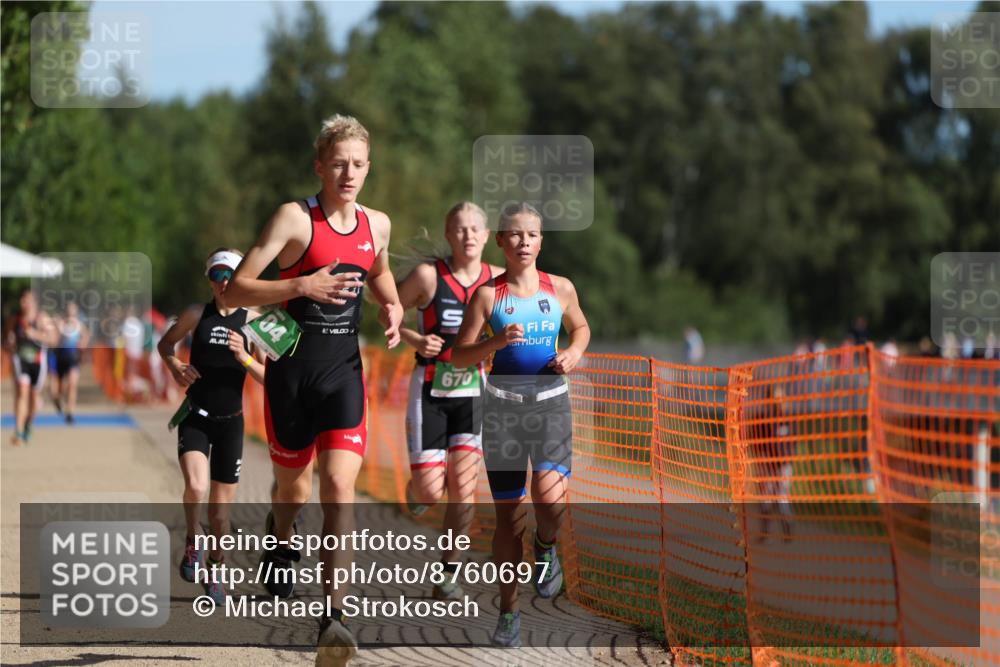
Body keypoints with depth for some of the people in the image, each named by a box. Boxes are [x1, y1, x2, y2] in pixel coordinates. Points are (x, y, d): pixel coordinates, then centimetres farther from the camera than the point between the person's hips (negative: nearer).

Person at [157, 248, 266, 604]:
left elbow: (269, 379, -2)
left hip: (230, 420, 1)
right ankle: (192, 542, 0)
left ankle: (215, 569, 27)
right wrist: (175, 368, -3)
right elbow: (165, 344, 16)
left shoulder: (253, 321, -2)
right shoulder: (196, 315, -1)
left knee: (221, 507, 6)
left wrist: (244, 358, -19)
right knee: (196, 487, -26)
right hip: (195, 417, -1)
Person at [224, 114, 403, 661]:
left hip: (343, 370, 2)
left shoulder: (377, 224, 6)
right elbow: (235, 291, -14)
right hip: (292, 368, -2)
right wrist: (302, 286, -26)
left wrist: (393, 310, 9)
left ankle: (334, 616, -21)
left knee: (340, 484, -15)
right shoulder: (295, 218, -9)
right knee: (293, 487, 13)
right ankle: (280, 542, 51)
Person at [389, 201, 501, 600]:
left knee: (463, 485, -7)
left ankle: (448, 575, 5)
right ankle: (415, 490, 33)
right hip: (430, 390, -2)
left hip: (472, 391, 2)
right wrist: (415, 340, -16)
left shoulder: (497, 280, 0)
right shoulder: (428, 276, -9)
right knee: (430, 490, -6)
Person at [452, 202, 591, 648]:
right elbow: (459, 355, -2)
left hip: (550, 401, 0)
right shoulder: (488, 294, -1)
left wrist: (574, 354, 1)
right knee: (508, 513, 4)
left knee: (549, 498, -23)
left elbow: (581, 328, 23)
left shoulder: (560, 289, 4)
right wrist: (496, 342, -20)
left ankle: (546, 548, 12)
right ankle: (508, 609, 18)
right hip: (503, 404, 0)